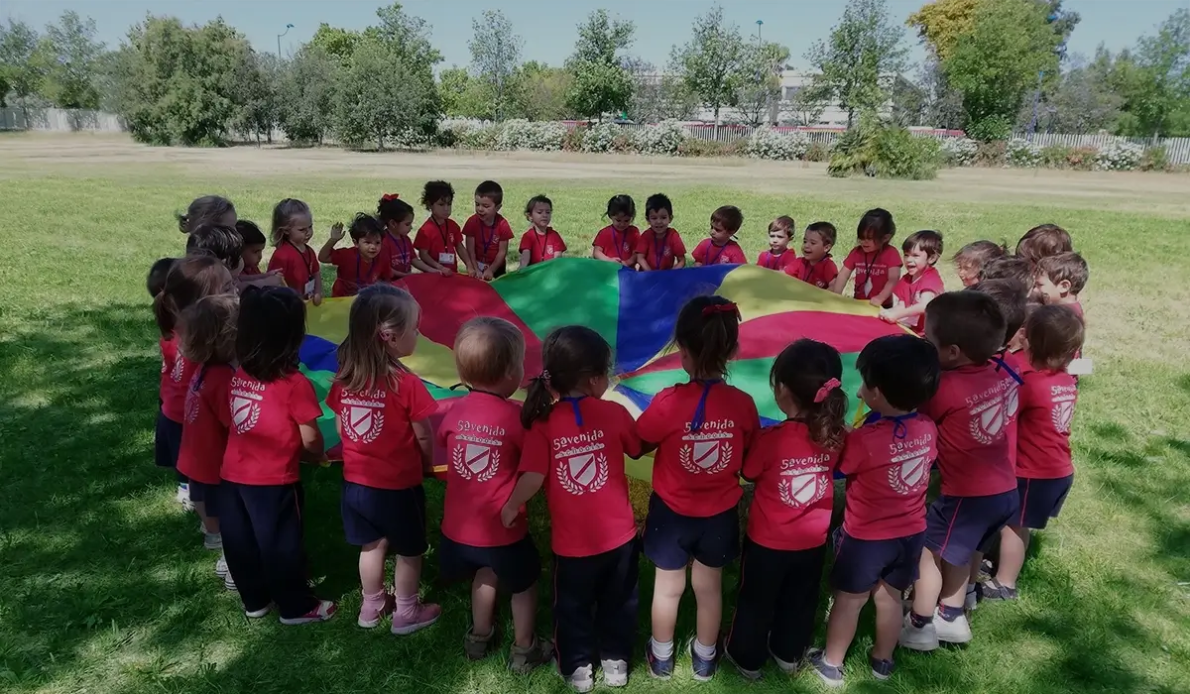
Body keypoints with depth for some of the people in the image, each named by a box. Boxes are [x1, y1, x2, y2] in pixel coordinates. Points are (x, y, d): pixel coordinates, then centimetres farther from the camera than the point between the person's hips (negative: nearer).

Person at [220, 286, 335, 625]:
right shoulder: (295, 384, -21)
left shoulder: (237, 376, -2)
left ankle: (255, 601, 39)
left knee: (241, 543, 20)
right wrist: (317, 454, 6)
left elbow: (231, 421, 9)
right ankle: (296, 606, 28)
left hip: (232, 476, 6)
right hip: (274, 482, -6)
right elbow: (310, 440, -15)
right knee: (281, 545, 11)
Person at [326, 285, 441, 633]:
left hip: (356, 481, 5)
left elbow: (341, 428, 4)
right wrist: (427, 463, 5)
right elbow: (424, 438, -15)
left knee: (372, 545, 24)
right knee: (409, 550, 16)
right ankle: (406, 612, 31)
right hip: (398, 485, -5)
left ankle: (371, 607, 41)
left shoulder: (344, 377, -7)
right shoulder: (407, 383, -24)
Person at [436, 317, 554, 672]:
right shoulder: (516, 415, -21)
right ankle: (524, 651, 35)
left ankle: (479, 638, 48)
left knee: (485, 574, 32)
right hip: (502, 528, -5)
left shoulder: (456, 411, -5)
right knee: (524, 584, 22)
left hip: (459, 526, 5)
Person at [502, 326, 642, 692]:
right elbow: (638, 449, 5)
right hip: (619, 534, 1)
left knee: (572, 606, 24)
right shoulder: (614, 413, -12)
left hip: (571, 541, -1)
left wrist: (511, 508, -2)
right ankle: (615, 660, 42)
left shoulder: (543, 421, -14)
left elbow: (533, 476, -19)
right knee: (617, 602, 25)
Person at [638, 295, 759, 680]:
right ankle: (705, 657, 45)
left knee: (668, 588, 21)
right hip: (720, 514, 2)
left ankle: (661, 657, 43)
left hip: (672, 513, -2)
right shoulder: (743, 404, -18)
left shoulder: (669, 402, -27)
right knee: (710, 588, 24)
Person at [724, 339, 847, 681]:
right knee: (800, 601, 27)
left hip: (768, 541, -4)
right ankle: (788, 653, 49)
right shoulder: (836, 435, -17)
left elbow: (748, 473, -13)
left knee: (756, 601, 21)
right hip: (813, 541, 4)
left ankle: (747, 657, 40)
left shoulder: (771, 438, -30)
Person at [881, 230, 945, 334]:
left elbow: (925, 305, -25)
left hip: (926, 333, -6)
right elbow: (901, 306, 4)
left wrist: (896, 315, -34)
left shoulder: (932, 279, -9)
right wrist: (889, 312, -18)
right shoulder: (905, 279, 10)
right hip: (908, 330, 6)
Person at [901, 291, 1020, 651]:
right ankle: (951, 617, 40)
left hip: (969, 495, -8)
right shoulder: (1002, 375, -3)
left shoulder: (945, 388, -25)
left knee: (926, 548, 12)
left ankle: (920, 625, 25)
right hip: (1005, 489, 8)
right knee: (957, 550, 25)